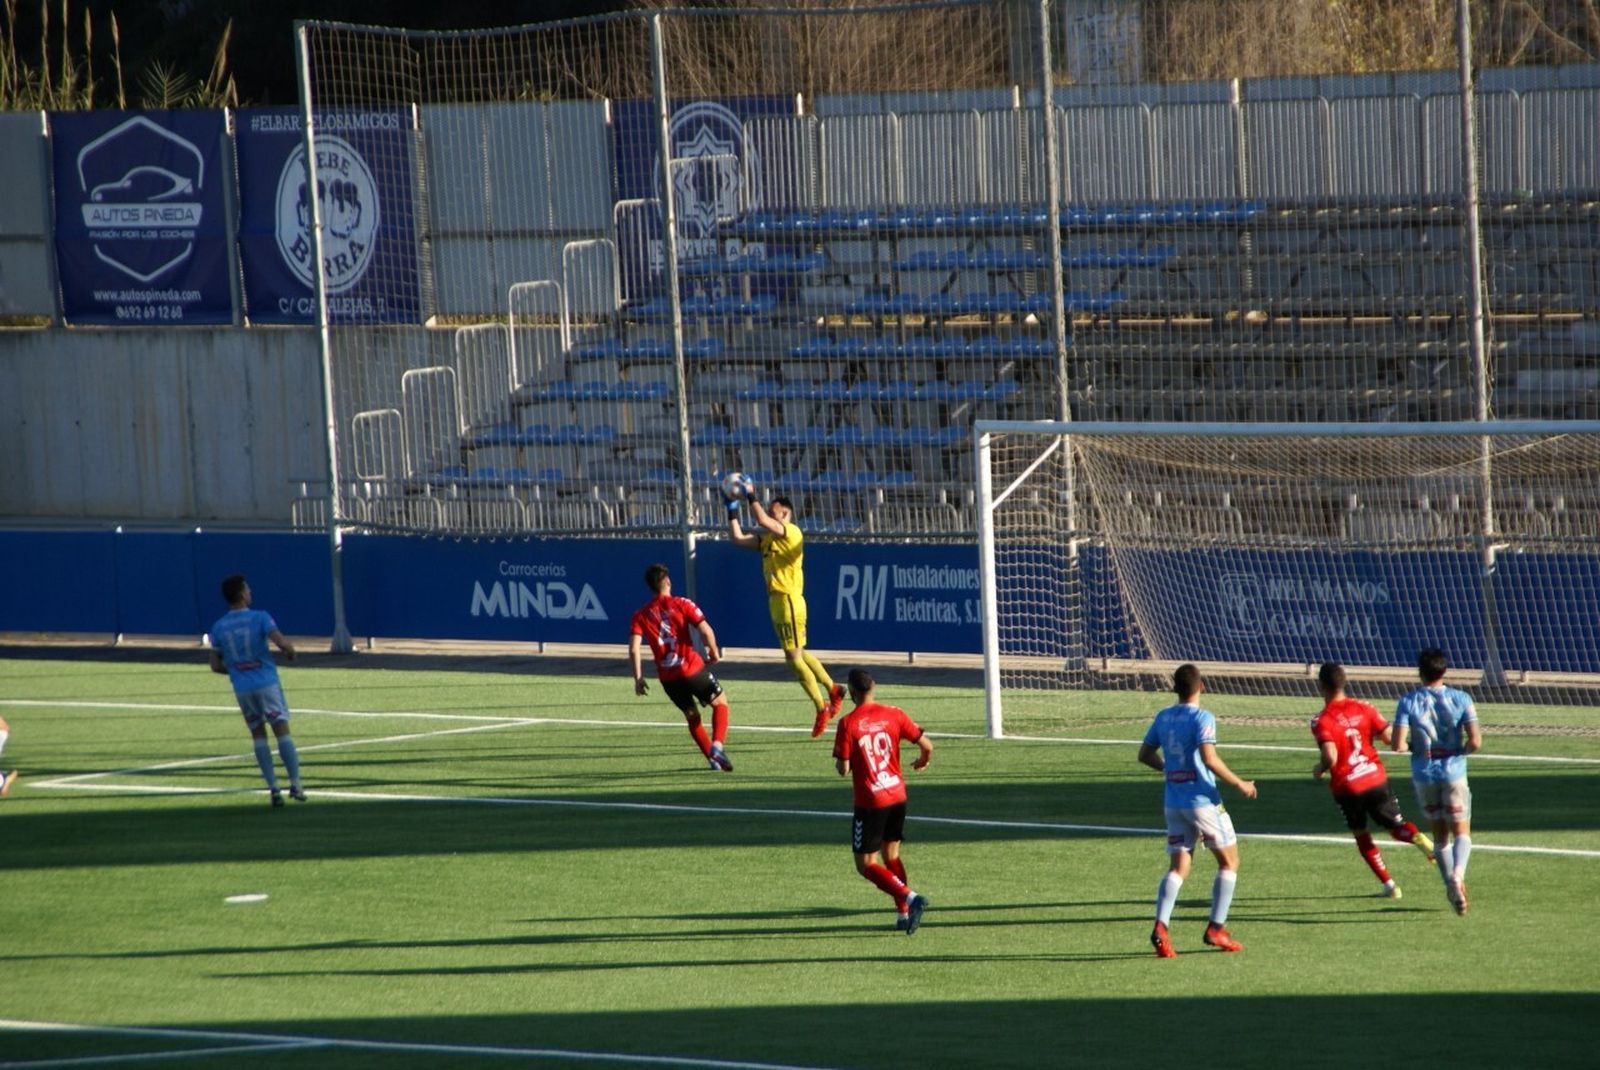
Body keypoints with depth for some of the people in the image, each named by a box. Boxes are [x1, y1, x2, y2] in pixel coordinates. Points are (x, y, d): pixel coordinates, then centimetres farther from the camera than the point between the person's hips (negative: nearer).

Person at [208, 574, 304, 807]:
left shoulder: (218, 628, 4)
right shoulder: (260, 618, -8)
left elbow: (216, 666, 8)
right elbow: (283, 643, -19)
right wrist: (290, 653, 3)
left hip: (242, 689, 3)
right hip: (267, 682, -3)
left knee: (258, 736, 10)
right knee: (282, 731, 1)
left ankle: (273, 788, 4)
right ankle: (295, 784, -3)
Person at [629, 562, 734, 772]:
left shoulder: (642, 614, 5)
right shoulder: (681, 604, -3)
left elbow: (634, 648, -6)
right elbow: (705, 630, -12)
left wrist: (638, 678, -1)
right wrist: (714, 653, 5)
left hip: (667, 676, 3)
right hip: (692, 668, -3)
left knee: (692, 717, 20)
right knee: (720, 703, 15)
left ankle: (713, 760, 14)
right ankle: (716, 745, -8)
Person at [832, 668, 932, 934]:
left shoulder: (848, 723, -13)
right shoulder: (893, 715, -1)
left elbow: (843, 769, -14)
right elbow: (926, 745, -1)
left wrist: (840, 763, 10)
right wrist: (923, 761, 22)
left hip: (870, 802, -5)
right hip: (897, 795, 5)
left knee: (866, 865, 2)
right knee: (891, 856, 21)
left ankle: (909, 897, -18)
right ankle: (904, 914, 17)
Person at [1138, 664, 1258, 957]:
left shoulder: (1163, 718, 7)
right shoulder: (1202, 718, -12)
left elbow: (1145, 754, 15)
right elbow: (1209, 758, -23)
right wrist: (1239, 784, -14)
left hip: (1174, 801, 6)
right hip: (1202, 799, -6)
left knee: (1178, 867, 7)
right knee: (1229, 861, 10)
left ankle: (1161, 925, -15)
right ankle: (1217, 929, 5)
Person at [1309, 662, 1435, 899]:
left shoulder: (1321, 721, -14)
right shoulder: (1363, 709, -1)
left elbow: (1330, 757, -25)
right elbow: (1390, 737, -3)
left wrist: (1319, 769, -4)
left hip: (1346, 786, -3)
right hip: (1375, 778, 3)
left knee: (1361, 836, 16)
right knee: (1395, 825, 12)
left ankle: (1389, 886, 13)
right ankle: (1419, 838, -23)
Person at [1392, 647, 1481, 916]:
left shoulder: (1408, 703, -6)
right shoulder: (1461, 699, -6)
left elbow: (1398, 744, -14)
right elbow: (1475, 741, -12)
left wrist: (1412, 745, 9)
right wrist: (1462, 750, 9)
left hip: (1424, 775, 1)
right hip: (1454, 772, -1)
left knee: (1440, 834, 15)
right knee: (1462, 832, 4)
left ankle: (1452, 886, 14)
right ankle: (1458, 872, -24)